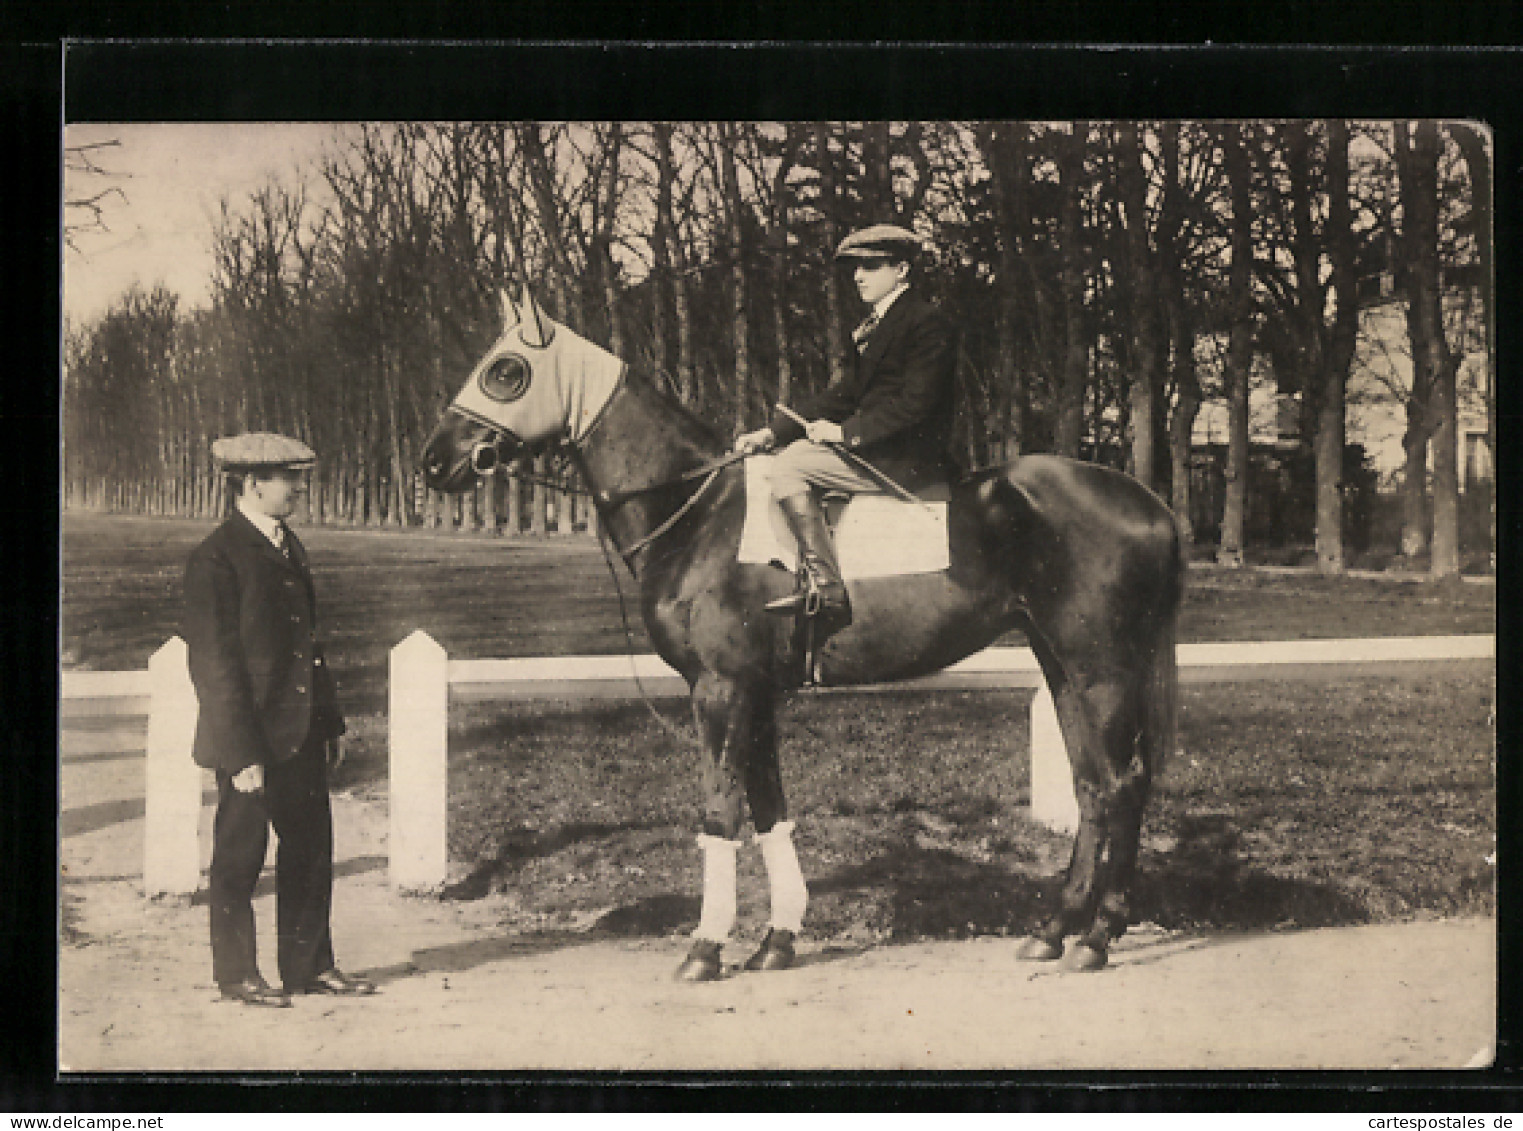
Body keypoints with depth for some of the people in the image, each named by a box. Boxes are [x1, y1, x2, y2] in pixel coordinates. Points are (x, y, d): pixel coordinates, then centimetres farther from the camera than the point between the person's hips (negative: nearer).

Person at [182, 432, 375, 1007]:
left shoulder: (288, 545, 12)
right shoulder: (215, 558, -14)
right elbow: (214, 663, -16)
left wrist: (330, 720, 16)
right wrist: (243, 753, -19)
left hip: (301, 733, 8)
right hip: (251, 737, -8)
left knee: (312, 848, 12)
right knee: (239, 859, 6)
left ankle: (309, 965, 24)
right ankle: (237, 975, 19)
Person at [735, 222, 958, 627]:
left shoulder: (927, 323, -12)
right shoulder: (876, 323, 18)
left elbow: (914, 405, -20)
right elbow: (848, 393, 16)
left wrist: (845, 432, -20)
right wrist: (772, 432, 7)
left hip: (908, 457, -10)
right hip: (871, 447, 10)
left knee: (788, 467, -16)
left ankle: (827, 589, -15)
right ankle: (809, 579, -3)